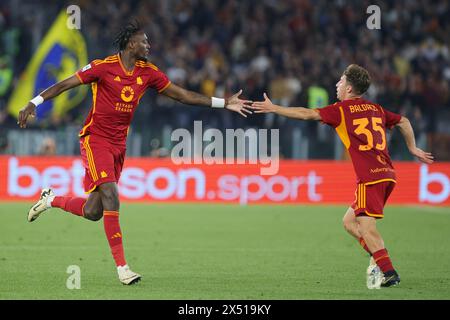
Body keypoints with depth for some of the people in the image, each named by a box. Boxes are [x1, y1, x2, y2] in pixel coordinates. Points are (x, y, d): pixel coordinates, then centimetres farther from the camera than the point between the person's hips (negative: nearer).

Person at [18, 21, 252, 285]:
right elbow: (64, 85, -9)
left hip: (119, 144, 6)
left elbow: (183, 95, 9)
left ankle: (51, 199, 31)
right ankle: (122, 266, -14)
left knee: (93, 212, 3)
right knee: (111, 198, -19)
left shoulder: (148, 73, 4)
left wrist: (224, 103, 5)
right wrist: (33, 104, -18)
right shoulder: (104, 67, -11)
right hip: (95, 139, -6)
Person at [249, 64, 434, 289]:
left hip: (370, 177, -8)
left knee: (366, 228, -9)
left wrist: (274, 108, 4)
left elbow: (307, 114, -3)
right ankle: (380, 261, 5)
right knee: (349, 221, 15)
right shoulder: (376, 109, 18)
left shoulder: (342, 109, -1)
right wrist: (412, 148, 41)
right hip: (387, 174, 8)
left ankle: (388, 272, -17)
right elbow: (403, 122, 29)